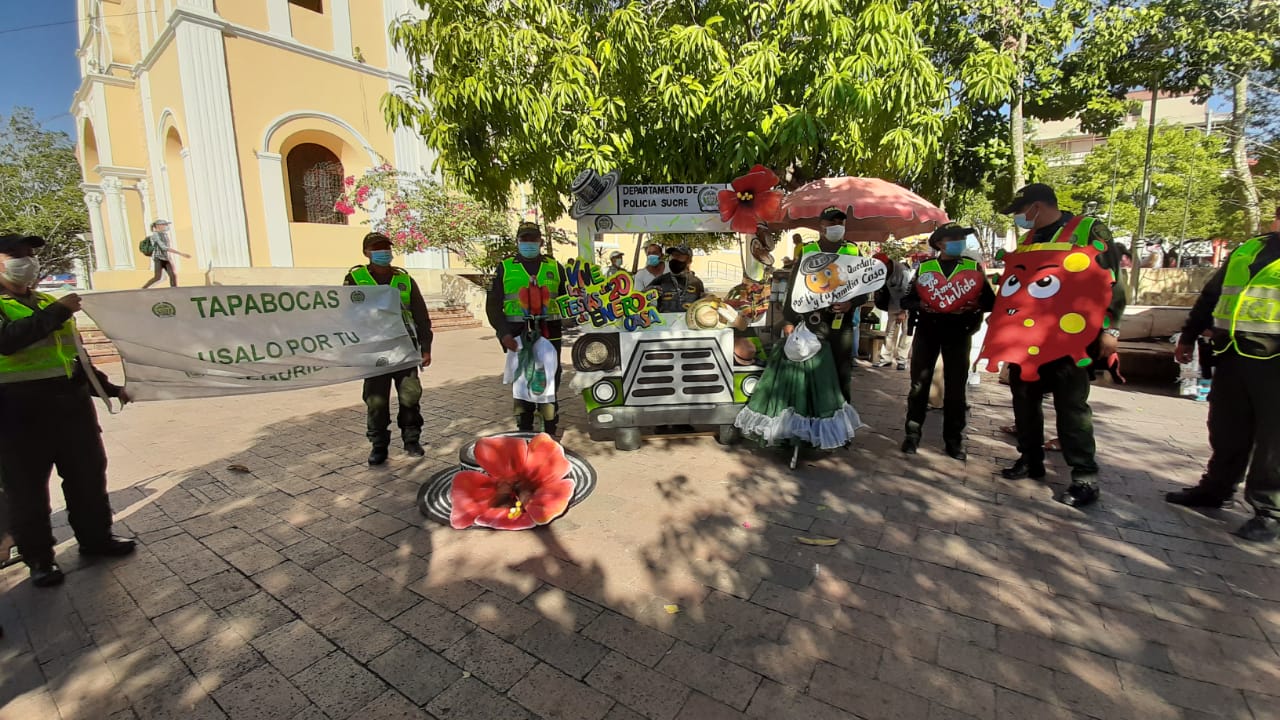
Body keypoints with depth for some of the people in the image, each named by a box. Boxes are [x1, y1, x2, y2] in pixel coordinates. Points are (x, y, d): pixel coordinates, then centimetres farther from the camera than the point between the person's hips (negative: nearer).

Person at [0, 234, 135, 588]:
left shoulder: (48, 303, 15)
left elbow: (75, 354, 21)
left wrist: (109, 387, 19)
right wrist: (56, 312, -24)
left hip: (72, 404, 6)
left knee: (89, 474, 12)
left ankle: (95, 538, 27)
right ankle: (38, 557, 20)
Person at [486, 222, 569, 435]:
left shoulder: (555, 267, 15)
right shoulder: (505, 268, 10)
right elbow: (493, 305, 5)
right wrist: (503, 333, -8)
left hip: (549, 333, 1)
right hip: (518, 335, -1)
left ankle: (551, 431, 11)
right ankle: (524, 430, 13)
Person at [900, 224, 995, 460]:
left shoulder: (974, 267, 4)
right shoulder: (924, 267, 4)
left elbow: (990, 302, 3)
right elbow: (906, 300, 4)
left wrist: (973, 305, -17)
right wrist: (921, 304, -16)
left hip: (958, 333, 0)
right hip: (927, 330, 0)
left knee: (956, 386, 4)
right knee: (919, 383, 2)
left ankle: (954, 439, 15)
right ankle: (913, 433, 11)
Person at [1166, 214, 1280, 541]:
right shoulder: (1247, 250, 15)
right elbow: (1211, 294, 21)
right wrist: (1188, 337, 21)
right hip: (1232, 355, 4)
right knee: (1226, 430, 13)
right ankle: (1215, 488, 26)